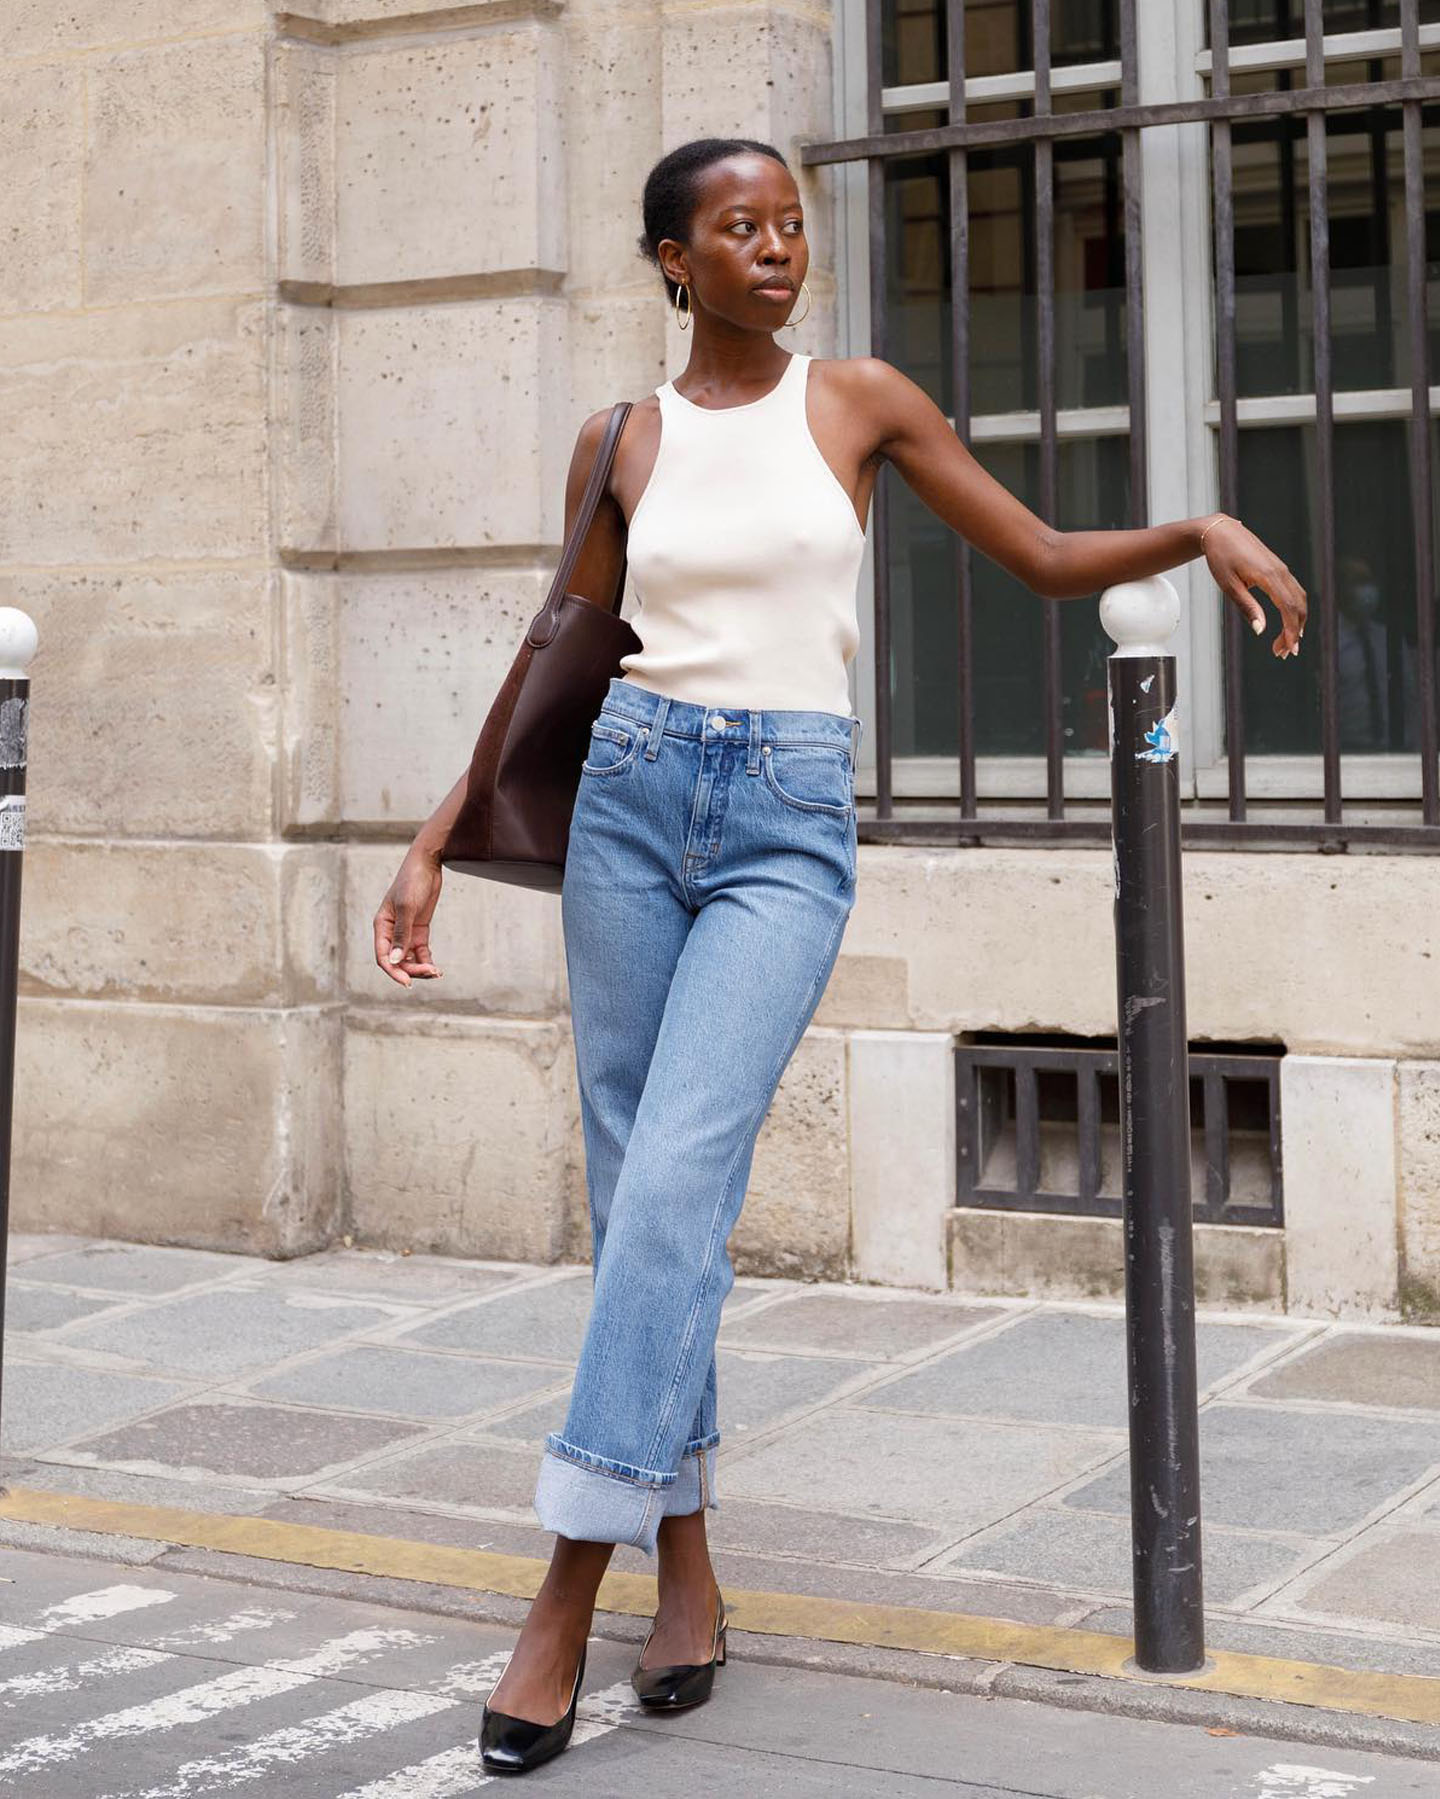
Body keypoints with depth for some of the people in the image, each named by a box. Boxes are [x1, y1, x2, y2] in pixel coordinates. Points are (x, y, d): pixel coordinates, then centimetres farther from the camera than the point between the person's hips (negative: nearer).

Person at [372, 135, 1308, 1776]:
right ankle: (687, 1567, 17)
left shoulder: (862, 402, 6)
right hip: (631, 797, 3)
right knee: (634, 1192, 3)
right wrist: (432, 845, 10)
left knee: (677, 1178, -16)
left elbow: (1048, 561, 11)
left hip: (789, 825, -2)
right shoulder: (619, 446, 9)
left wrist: (1202, 530, -6)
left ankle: (568, 1591, -12)